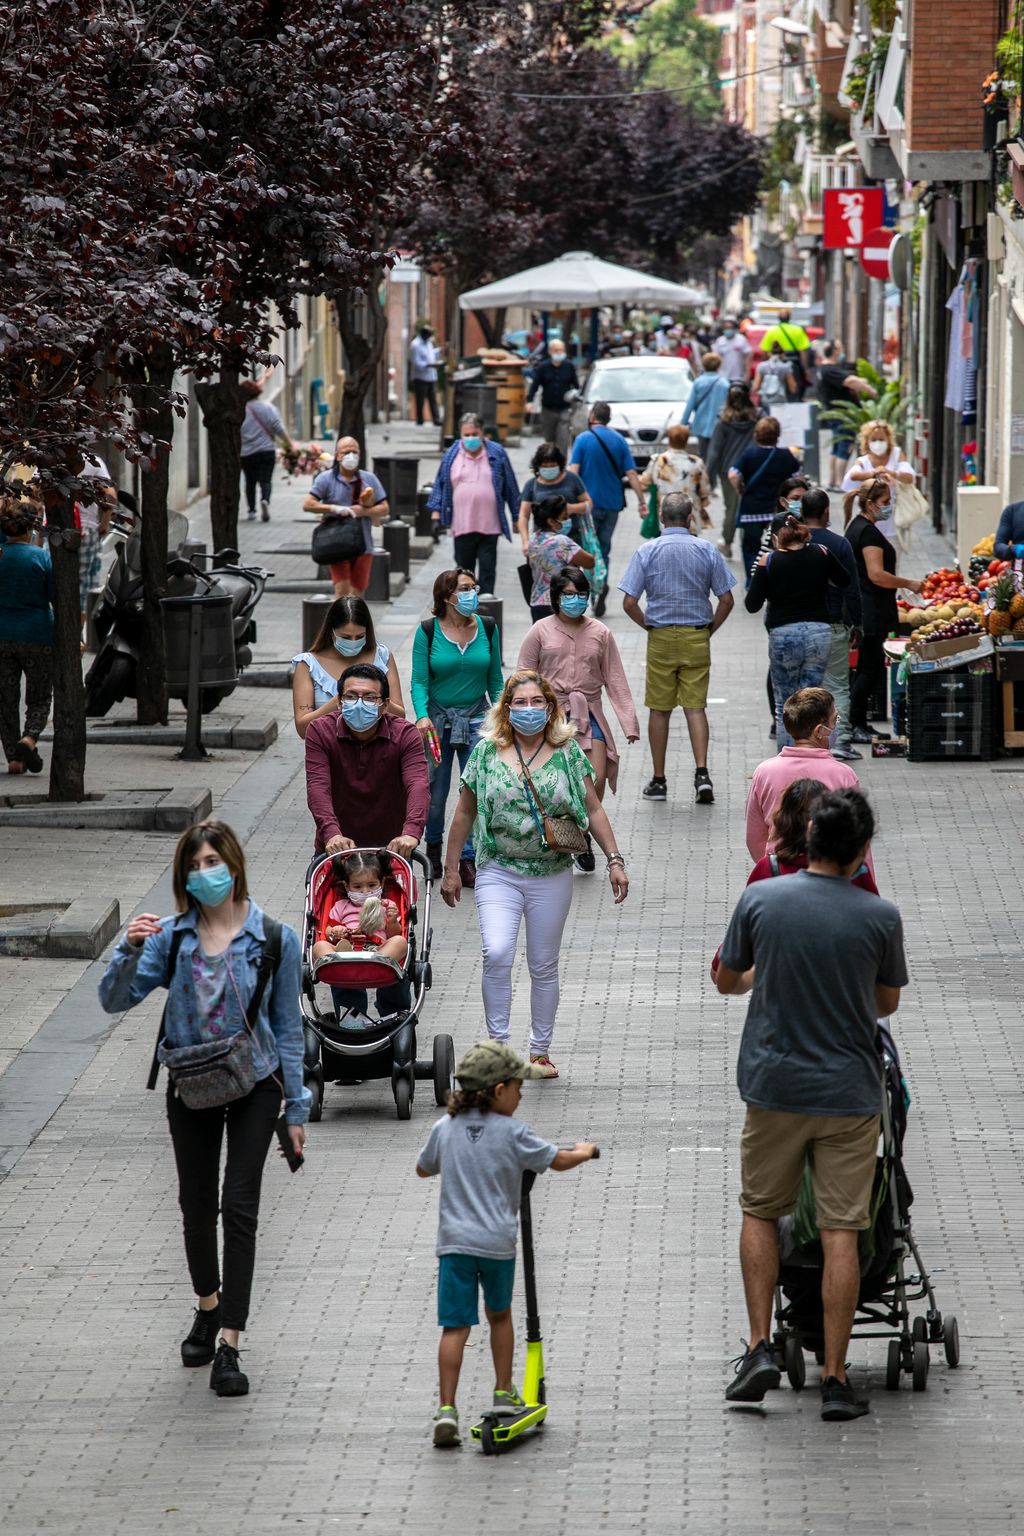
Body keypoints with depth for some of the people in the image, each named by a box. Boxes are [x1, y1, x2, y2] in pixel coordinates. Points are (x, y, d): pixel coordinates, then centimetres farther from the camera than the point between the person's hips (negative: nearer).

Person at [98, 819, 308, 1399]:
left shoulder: (275, 939, -9)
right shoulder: (171, 936, -5)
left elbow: (288, 1027, -3)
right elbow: (115, 1000, -8)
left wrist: (297, 1107, -2)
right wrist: (130, 951, -27)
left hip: (254, 1085, -3)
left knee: (239, 1207, -8)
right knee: (197, 1205, 13)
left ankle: (229, 1347, -8)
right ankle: (209, 1307, 39)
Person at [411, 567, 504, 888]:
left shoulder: (487, 629, 2)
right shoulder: (428, 631, -6)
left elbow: (495, 680, 10)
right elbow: (419, 680, -7)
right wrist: (422, 715, -22)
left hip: (476, 719, 1)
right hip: (438, 719, -1)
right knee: (435, 794, 7)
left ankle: (468, 861, -1)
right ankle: (433, 847, 34)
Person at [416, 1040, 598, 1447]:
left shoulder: (445, 1128, 2)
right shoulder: (512, 1133, -7)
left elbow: (423, 1169, 19)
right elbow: (559, 1161, 2)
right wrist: (585, 1151, 23)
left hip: (454, 1242, 1)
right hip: (497, 1242, -1)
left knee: (455, 1326, -1)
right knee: (499, 1314, 22)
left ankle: (447, 1410, -10)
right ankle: (503, 1395, 30)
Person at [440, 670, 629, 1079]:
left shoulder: (568, 753, 1)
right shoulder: (487, 751, 1)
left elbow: (593, 810, 6)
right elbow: (465, 813, 8)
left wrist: (614, 860, -1)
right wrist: (450, 869, 9)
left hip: (552, 875, 1)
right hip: (499, 872, -1)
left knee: (544, 966, 8)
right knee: (497, 954, -19)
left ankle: (540, 1050, 21)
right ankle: (498, 1044, -9)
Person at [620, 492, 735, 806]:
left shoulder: (647, 552, -4)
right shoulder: (706, 550, -1)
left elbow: (629, 603, -7)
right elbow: (726, 600, -1)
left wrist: (649, 626, 7)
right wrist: (710, 629, 10)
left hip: (661, 638, -1)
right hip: (697, 638, 1)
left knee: (659, 709, 8)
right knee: (695, 706, 3)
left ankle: (658, 780, 12)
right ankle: (702, 773, -12)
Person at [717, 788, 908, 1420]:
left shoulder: (761, 900, -7)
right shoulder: (880, 917, -9)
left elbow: (727, 981, 7)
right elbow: (887, 1004, 6)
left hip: (774, 1085, 1)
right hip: (850, 1091, -1)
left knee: (761, 1213, 19)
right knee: (841, 1232, 3)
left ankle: (761, 1346, 9)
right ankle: (836, 1380, 4)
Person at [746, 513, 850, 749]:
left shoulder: (768, 561, -5)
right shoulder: (820, 553, 1)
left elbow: (752, 605, -3)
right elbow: (845, 581, 18)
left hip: (783, 635, -2)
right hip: (819, 632, 2)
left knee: (785, 706, 8)